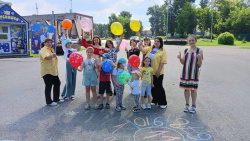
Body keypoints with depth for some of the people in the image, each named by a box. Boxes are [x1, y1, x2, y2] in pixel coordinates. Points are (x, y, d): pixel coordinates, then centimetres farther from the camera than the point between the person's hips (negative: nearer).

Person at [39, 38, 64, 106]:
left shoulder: (51, 49, 18)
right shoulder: (43, 50, -12)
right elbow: (47, 57, -35)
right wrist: (51, 55, -54)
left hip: (54, 71, 10)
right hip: (47, 71, -9)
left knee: (57, 83, 14)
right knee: (48, 86, -4)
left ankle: (56, 99, 27)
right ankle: (49, 102, 7)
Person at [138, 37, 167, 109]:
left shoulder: (163, 51, -7)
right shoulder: (150, 48, 8)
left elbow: (162, 62, -12)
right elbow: (143, 50, -5)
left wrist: (158, 71, -17)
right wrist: (140, 46, -26)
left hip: (158, 73, -5)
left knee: (159, 87, 1)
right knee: (152, 87, 15)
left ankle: (163, 103, 14)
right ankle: (155, 100, 31)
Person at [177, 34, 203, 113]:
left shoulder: (199, 50, -3)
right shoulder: (186, 50, 9)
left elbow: (199, 64, -5)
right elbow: (183, 62, 11)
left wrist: (200, 58, -23)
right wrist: (180, 58, -7)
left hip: (194, 72, -3)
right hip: (185, 71, 4)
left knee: (193, 89, 2)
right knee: (186, 88, 8)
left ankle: (193, 106, 16)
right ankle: (187, 105, 21)